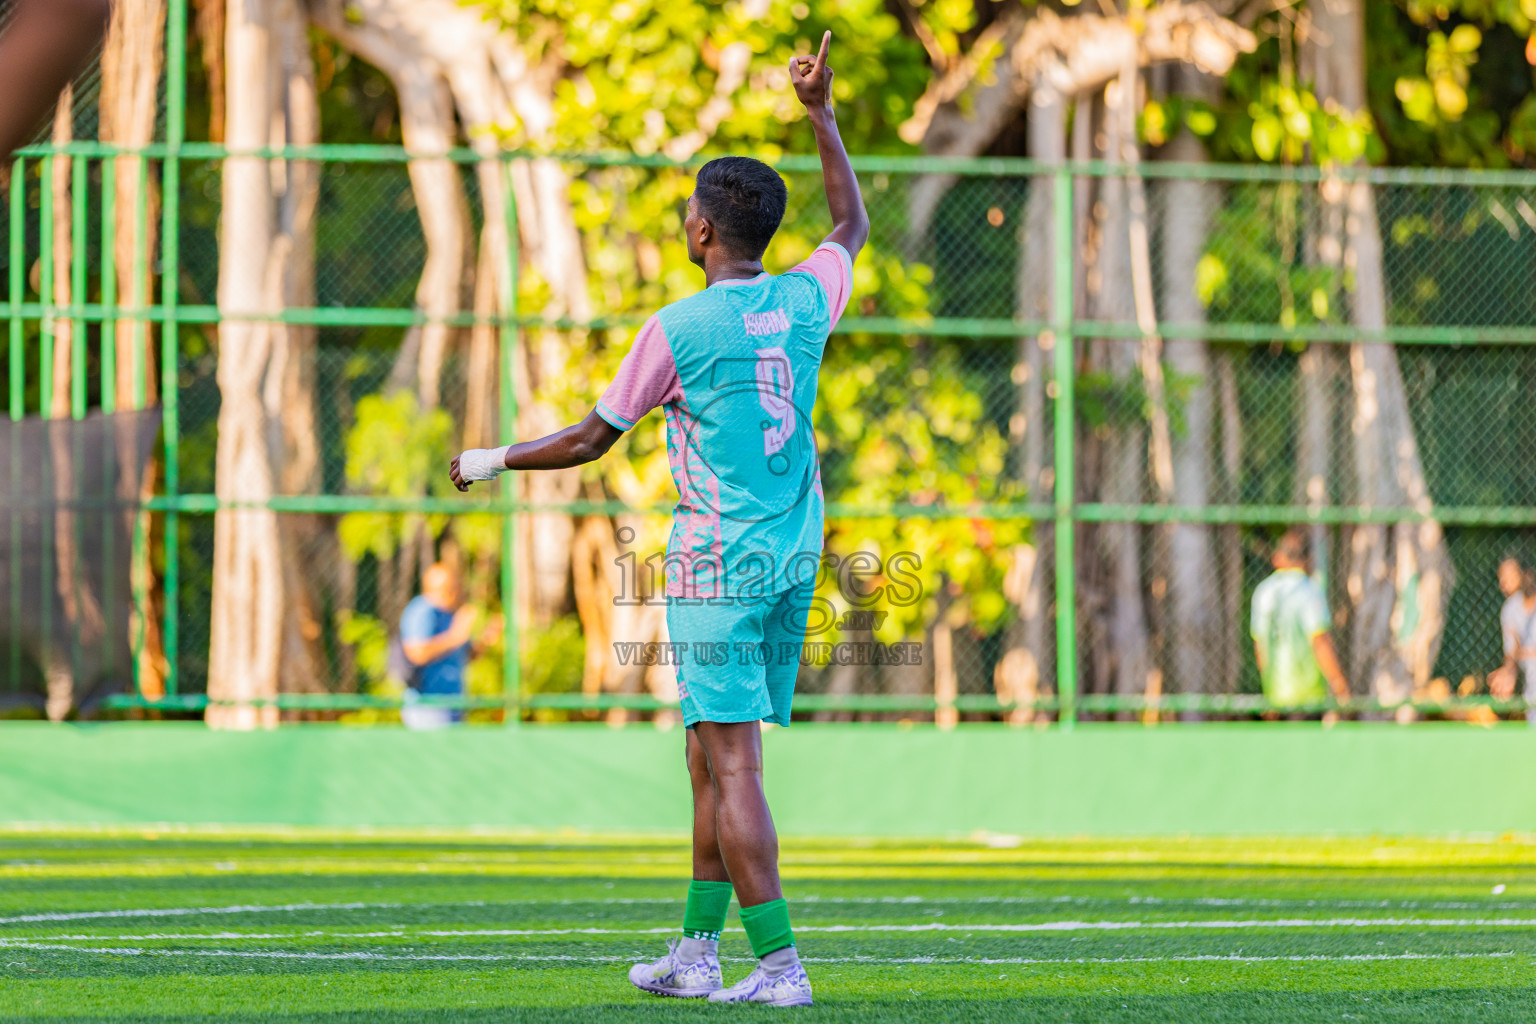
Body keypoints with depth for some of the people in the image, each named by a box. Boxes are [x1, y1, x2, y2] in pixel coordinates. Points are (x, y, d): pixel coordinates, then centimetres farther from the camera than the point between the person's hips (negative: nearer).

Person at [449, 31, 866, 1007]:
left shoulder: (680, 328, -10)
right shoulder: (805, 301, 5)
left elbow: (588, 440, 0)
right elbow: (854, 225, 28)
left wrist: (495, 460, 15)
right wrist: (822, 115, 33)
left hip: (716, 562, -7)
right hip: (795, 560, 7)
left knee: (733, 766, -9)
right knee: (714, 761, 14)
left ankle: (780, 963, -16)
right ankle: (696, 953, 17)